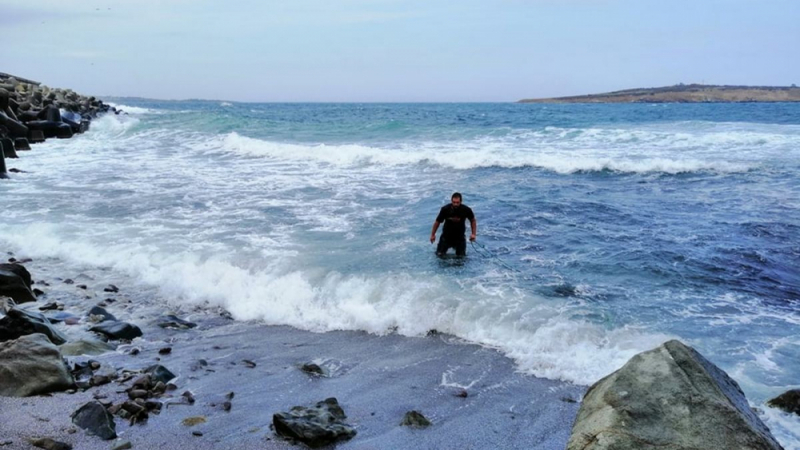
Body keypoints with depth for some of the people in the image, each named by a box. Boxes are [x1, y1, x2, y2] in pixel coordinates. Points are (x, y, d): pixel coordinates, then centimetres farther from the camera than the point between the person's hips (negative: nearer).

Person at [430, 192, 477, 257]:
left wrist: (473, 234, -10)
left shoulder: (466, 210, -19)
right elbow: (437, 222, -6)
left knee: (461, 256, 6)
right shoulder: (445, 209, -20)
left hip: (460, 237, 0)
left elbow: (473, 221, 0)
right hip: (446, 236, 0)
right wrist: (433, 234, 1)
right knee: (440, 254, 3)